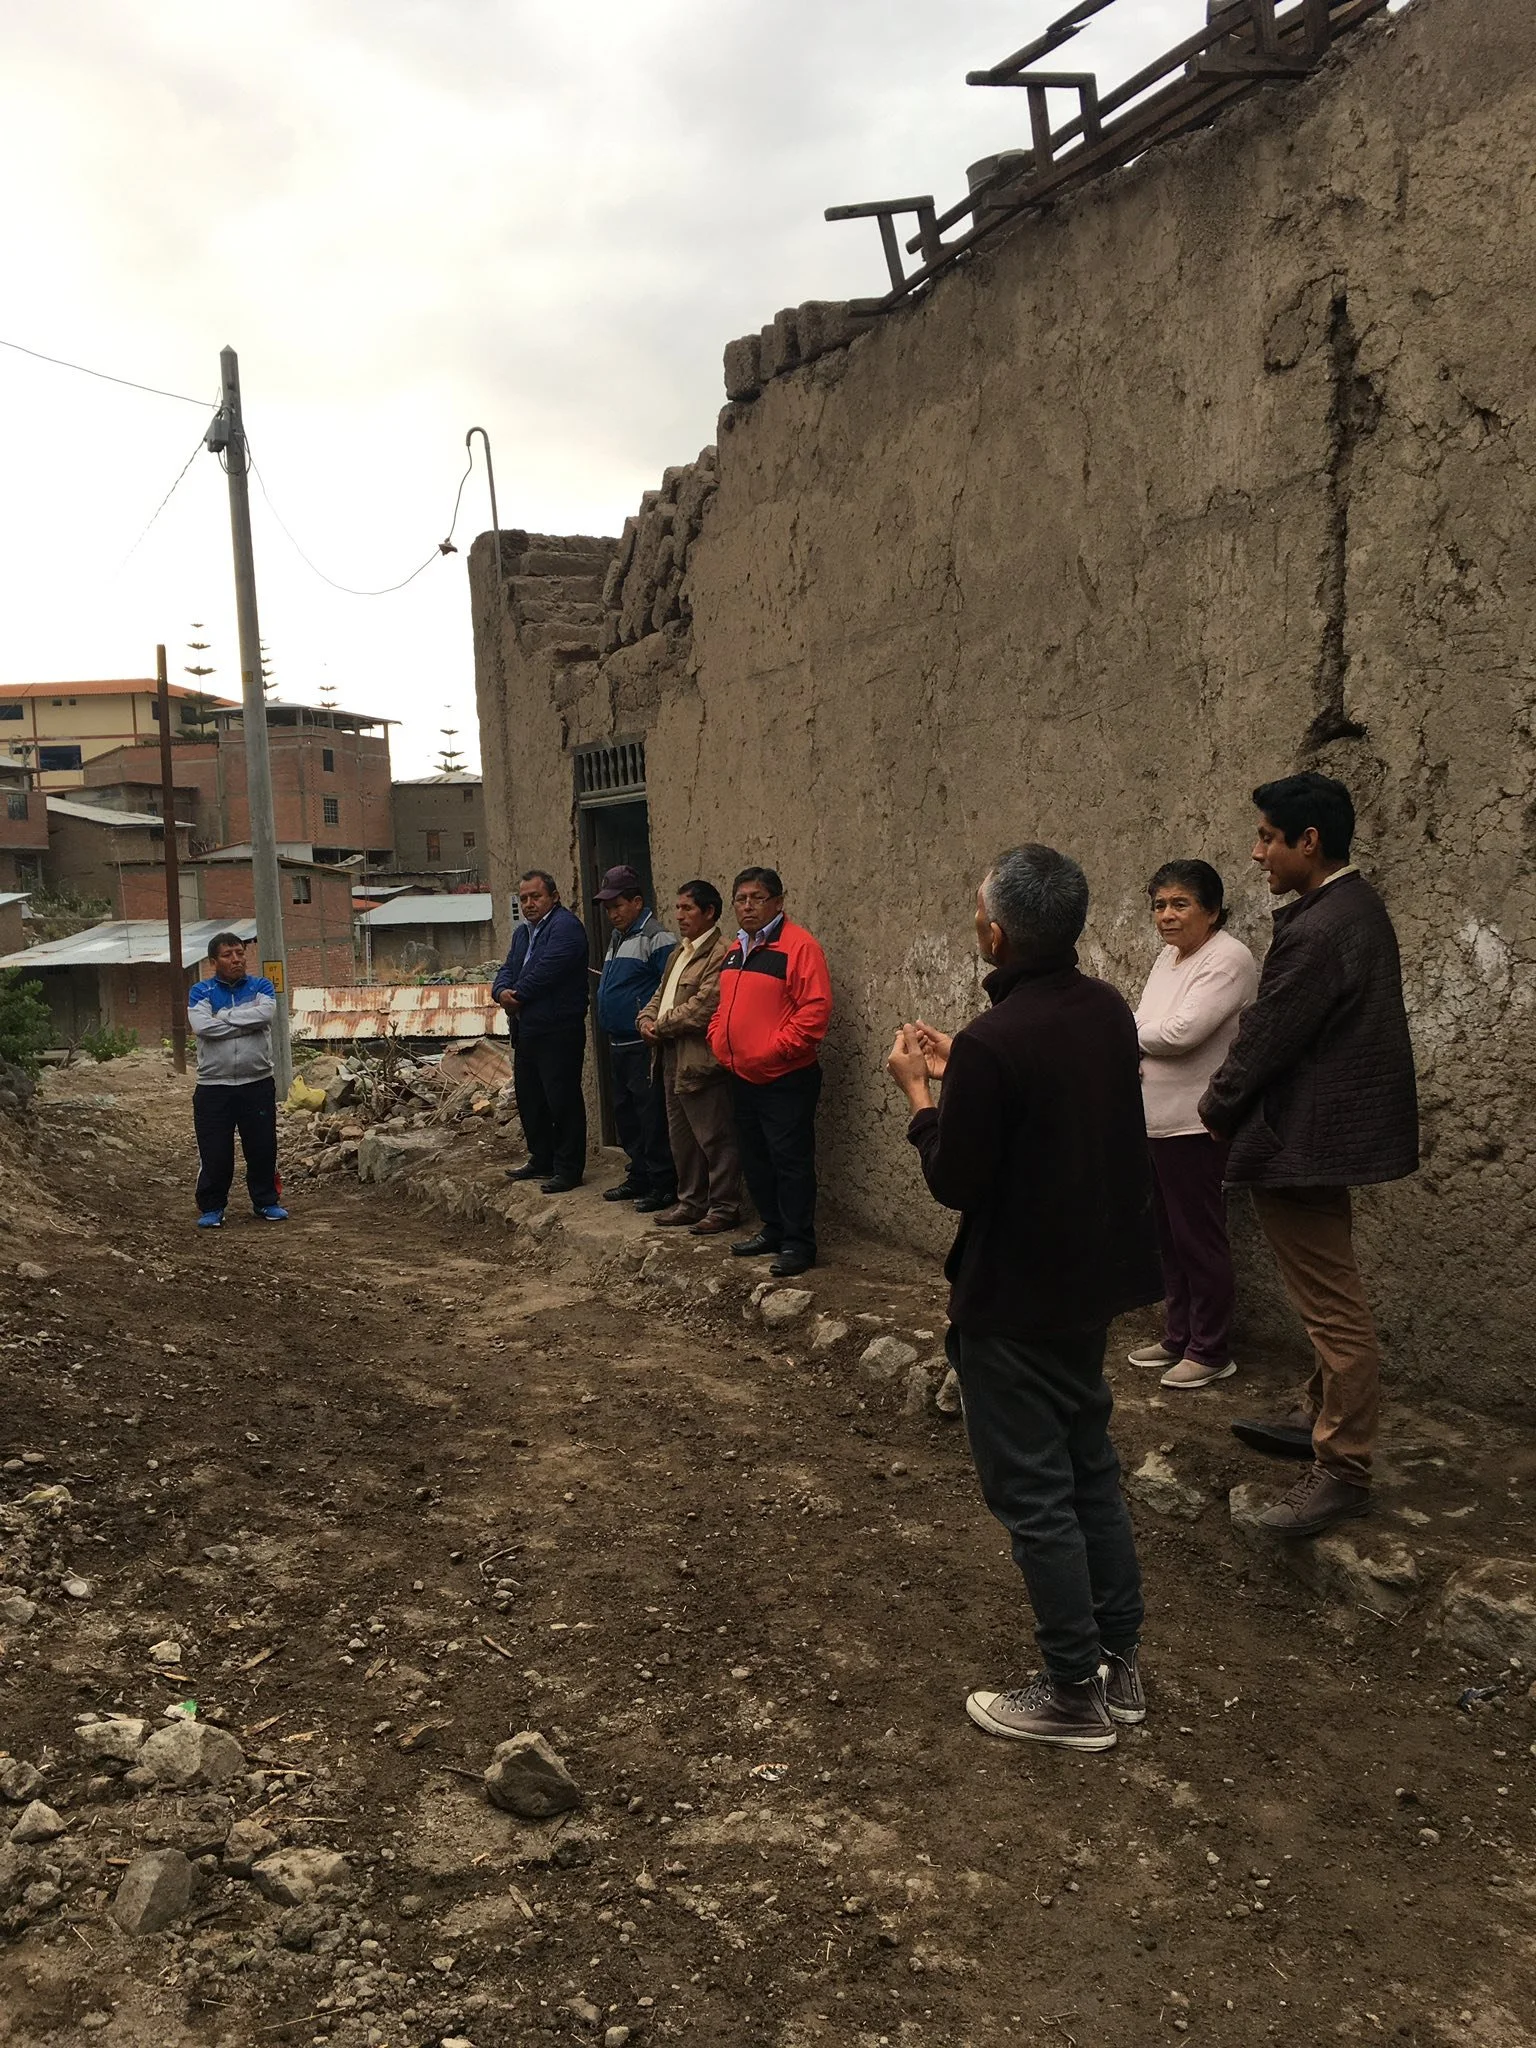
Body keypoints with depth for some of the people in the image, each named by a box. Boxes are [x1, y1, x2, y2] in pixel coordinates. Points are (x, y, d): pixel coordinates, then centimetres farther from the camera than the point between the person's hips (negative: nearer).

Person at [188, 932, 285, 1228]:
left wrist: (224, 1016, -12)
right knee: (214, 1152, 3)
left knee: (263, 1148, 8)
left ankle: (266, 1201, 23)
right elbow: (201, 1026, -18)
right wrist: (247, 1022, -13)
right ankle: (211, 1208, 16)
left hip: (258, 1084, 1)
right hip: (213, 1087, -1)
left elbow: (266, 1013, -17)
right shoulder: (201, 991, 1)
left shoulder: (260, 986, 5)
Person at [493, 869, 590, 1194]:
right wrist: (502, 991, -10)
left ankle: (568, 1169, 2)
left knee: (562, 1100, -5)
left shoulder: (565, 926, -11)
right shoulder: (523, 932, 19)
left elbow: (547, 969, -21)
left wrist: (516, 996, -10)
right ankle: (541, 1160, 30)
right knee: (528, 1097, 17)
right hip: (526, 1030, 10)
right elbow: (507, 969, 13)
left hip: (558, 1031, -10)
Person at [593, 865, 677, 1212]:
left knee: (652, 1115, -6)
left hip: (644, 1044, -10)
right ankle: (639, 1178, 25)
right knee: (625, 1113, 15)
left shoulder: (656, 939, -13)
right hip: (618, 1044, 10)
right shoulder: (617, 939, 17)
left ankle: (663, 1185, 1)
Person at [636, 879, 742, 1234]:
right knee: (681, 1138, 17)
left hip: (701, 1061, -10)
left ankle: (724, 1208, 8)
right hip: (672, 1059, 10)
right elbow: (662, 993, 21)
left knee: (714, 1138, -1)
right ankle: (690, 1202, 28)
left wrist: (661, 1027, -12)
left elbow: (704, 1005, -21)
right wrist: (647, 1019, 1)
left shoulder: (721, 953, -14)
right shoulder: (680, 951, 18)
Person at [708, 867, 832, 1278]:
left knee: (791, 1162, -4)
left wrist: (773, 1050, -21)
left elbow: (815, 1008, -19)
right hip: (743, 1078, 9)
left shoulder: (798, 945, -13)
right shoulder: (734, 951, 15)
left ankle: (798, 1243, 3)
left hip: (786, 1079, -9)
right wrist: (719, 1040, 8)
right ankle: (772, 1229, 28)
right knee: (755, 1160, 16)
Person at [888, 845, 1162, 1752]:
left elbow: (955, 1181, -18)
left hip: (1015, 1302, -8)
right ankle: (1122, 1664, 32)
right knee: (1091, 1470, 20)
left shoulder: (993, 1044, -26)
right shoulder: (1109, 1010, 0)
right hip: (1092, 1277, 8)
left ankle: (1075, 1695, 18)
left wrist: (920, 1089, -5)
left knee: (1033, 1493, 6)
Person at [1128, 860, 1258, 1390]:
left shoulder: (1228, 959, -15)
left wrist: (1130, 1035, -6)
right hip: (1153, 1120, 9)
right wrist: (1131, 1059, -7)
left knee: (1198, 1238, 0)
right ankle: (1178, 1338, 28)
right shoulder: (1168, 956, 14)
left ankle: (1211, 1351, 12)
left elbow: (1181, 1032, -24)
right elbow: (1141, 1025, 16)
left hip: (1195, 1126, -9)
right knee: (1168, 1236, 16)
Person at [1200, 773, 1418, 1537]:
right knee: (1327, 1296, 22)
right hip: (1329, 1124, 11)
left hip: (1303, 1142, -11)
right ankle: (1321, 1416, 37)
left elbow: (1266, 1038, -18)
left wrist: (1218, 1108, -1)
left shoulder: (1317, 931, -25)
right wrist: (1232, 1099, 10)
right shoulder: (1357, 906, 8)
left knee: (1333, 1304, -1)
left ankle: (1342, 1469, 9)